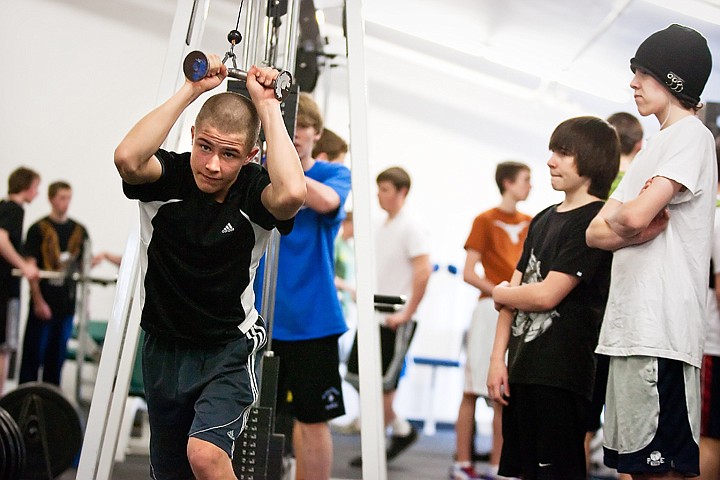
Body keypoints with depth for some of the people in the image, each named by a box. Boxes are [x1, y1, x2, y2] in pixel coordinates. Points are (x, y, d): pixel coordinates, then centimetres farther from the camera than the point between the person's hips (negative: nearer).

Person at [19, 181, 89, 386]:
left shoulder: (79, 231, 10)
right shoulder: (39, 229, -4)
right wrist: (38, 302, -13)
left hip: (67, 303, 4)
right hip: (43, 303, -4)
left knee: (57, 356, 10)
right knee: (34, 355, 0)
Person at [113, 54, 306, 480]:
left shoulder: (253, 190, -15)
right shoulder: (169, 177, -11)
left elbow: (292, 193, -39)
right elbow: (128, 158, -35)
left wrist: (267, 106, -30)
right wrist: (192, 90, -28)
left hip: (230, 349, -3)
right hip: (164, 347, 3)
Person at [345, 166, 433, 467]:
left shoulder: (411, 228, -10)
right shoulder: (379, 228, 13)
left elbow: (423, 272, -17)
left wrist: (407, 313, -18)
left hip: (394, 321, -8)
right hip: (372, 317, 8)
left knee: (382, 384, -2)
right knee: (357, 376, 9)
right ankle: (401, 429, 23)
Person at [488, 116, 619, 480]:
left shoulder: (594, 220, -11)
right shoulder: (543, 221, 16)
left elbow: (546, 295, -16)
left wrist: (500, 293, 3)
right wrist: (498, 358, 7)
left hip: (562, 373, -8)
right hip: (522, 368, 8)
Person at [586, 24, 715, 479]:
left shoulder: (691, 135, -5)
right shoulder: (654, 149, 24)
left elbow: (634, 216, -18)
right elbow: (596, 233, 16)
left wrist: (620, 215, 5)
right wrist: (637, 230, -5)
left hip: (661, 332, -9)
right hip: (628, 329, 10)